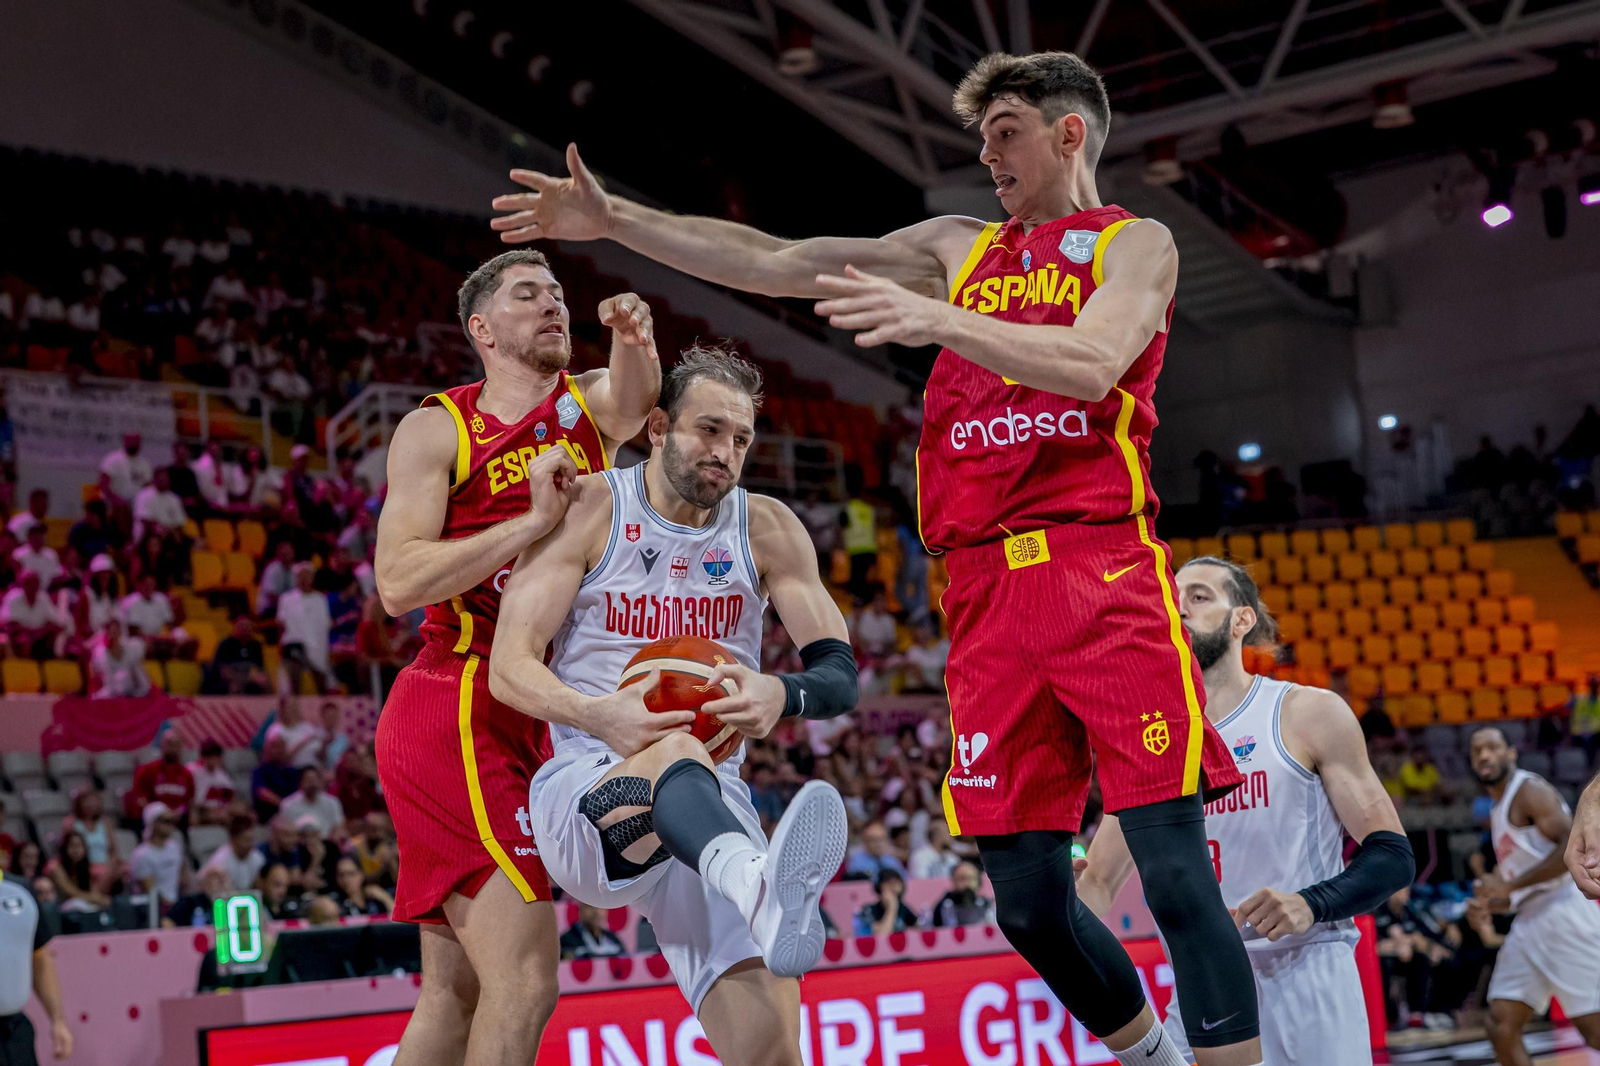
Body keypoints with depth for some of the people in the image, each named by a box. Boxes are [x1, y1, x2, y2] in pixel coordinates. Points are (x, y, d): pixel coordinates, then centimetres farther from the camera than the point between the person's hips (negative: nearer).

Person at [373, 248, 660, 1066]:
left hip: (526, 720, 7)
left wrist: (633, 346, -36)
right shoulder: (437, 429, 0)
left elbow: (632, 401, -14)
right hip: (454, 712, -6)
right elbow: (398, 584, -12)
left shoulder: (588, 405, 12)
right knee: (524, 980, -15)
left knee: (456, 994, 10)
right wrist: (535, 521, -19)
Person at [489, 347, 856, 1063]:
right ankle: (763, 890, -69)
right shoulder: (590, 509, 0)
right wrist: (599, 716, -27)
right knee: (676, 752, -41)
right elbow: (509, 668, -6)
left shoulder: (767, 529, 8)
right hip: (583, 792, -3)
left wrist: (780, 695, -22)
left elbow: (841, 674, 2)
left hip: (711, 812, 3)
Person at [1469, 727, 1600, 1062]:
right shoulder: (1498, 810, 21)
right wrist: (1499, 902, 14)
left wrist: (1511, 886, -19)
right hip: (1529, 921, 9)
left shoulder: (1529, 790, -7)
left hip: (1565, 913, -9)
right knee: (1501, 1023, 1)